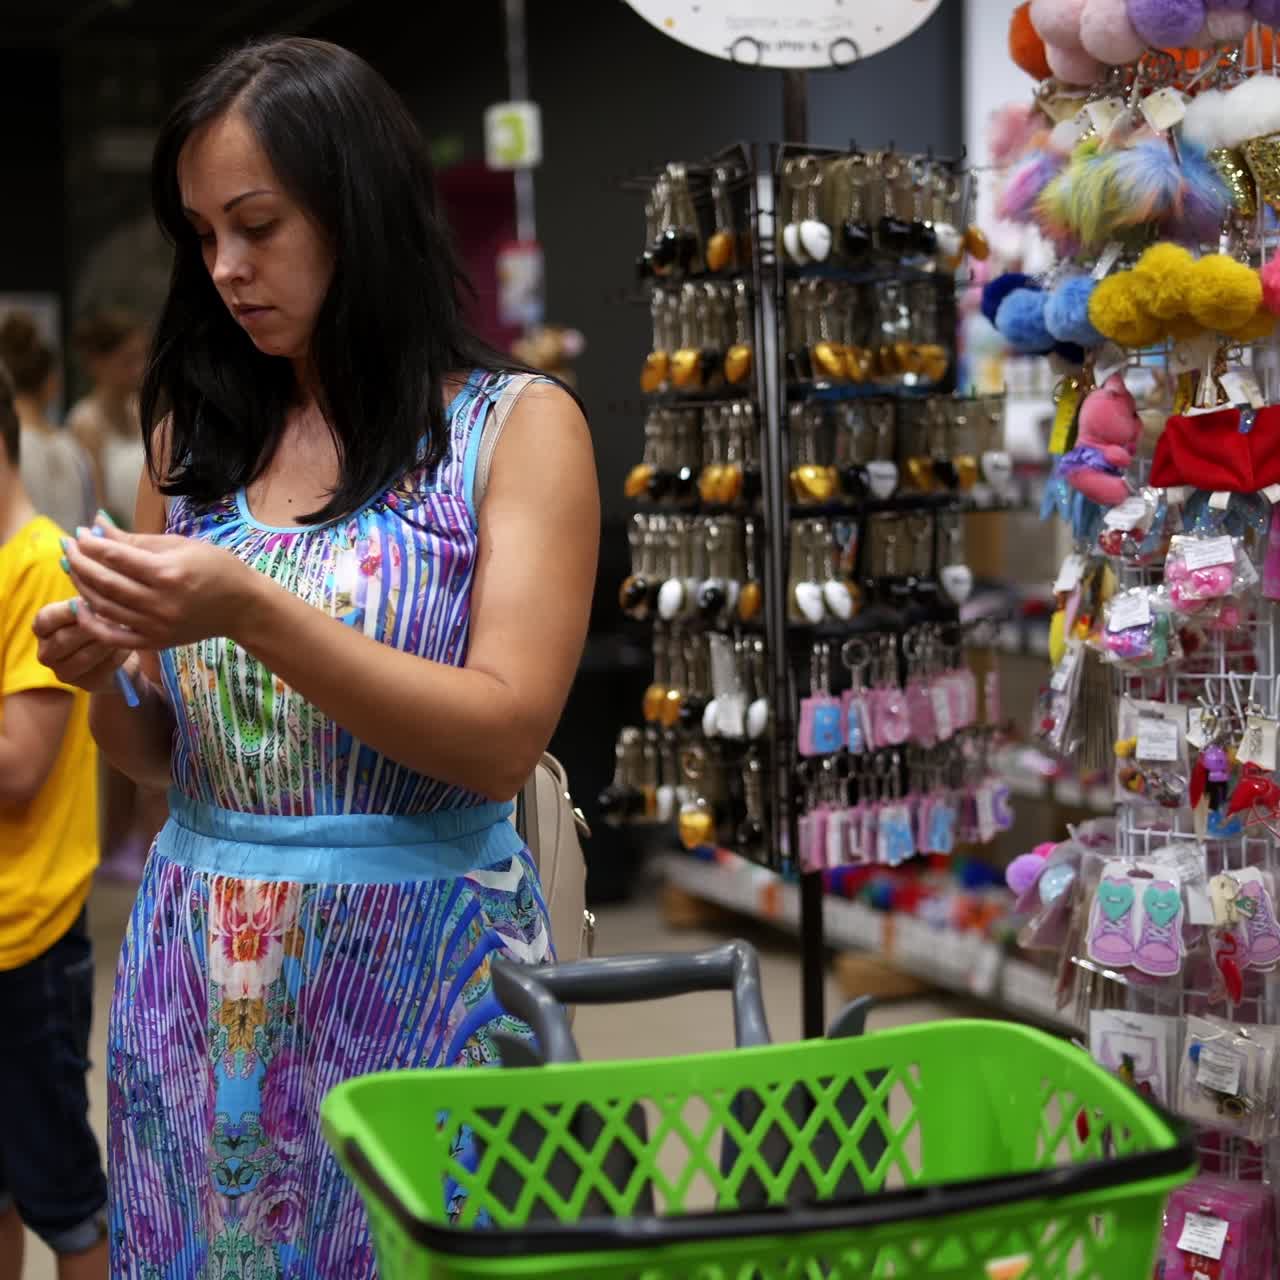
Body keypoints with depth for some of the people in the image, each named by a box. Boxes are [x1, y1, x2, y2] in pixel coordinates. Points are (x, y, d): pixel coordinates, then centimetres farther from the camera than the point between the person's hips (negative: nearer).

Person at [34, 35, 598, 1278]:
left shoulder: (518, 425, -5)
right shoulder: (193, 436, 8)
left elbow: (505, 739, -14)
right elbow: (153, 752, 14)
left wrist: (253, 611, -23)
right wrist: (98, 672, -9)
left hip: (419, 966, -4)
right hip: (197, 976, 4)